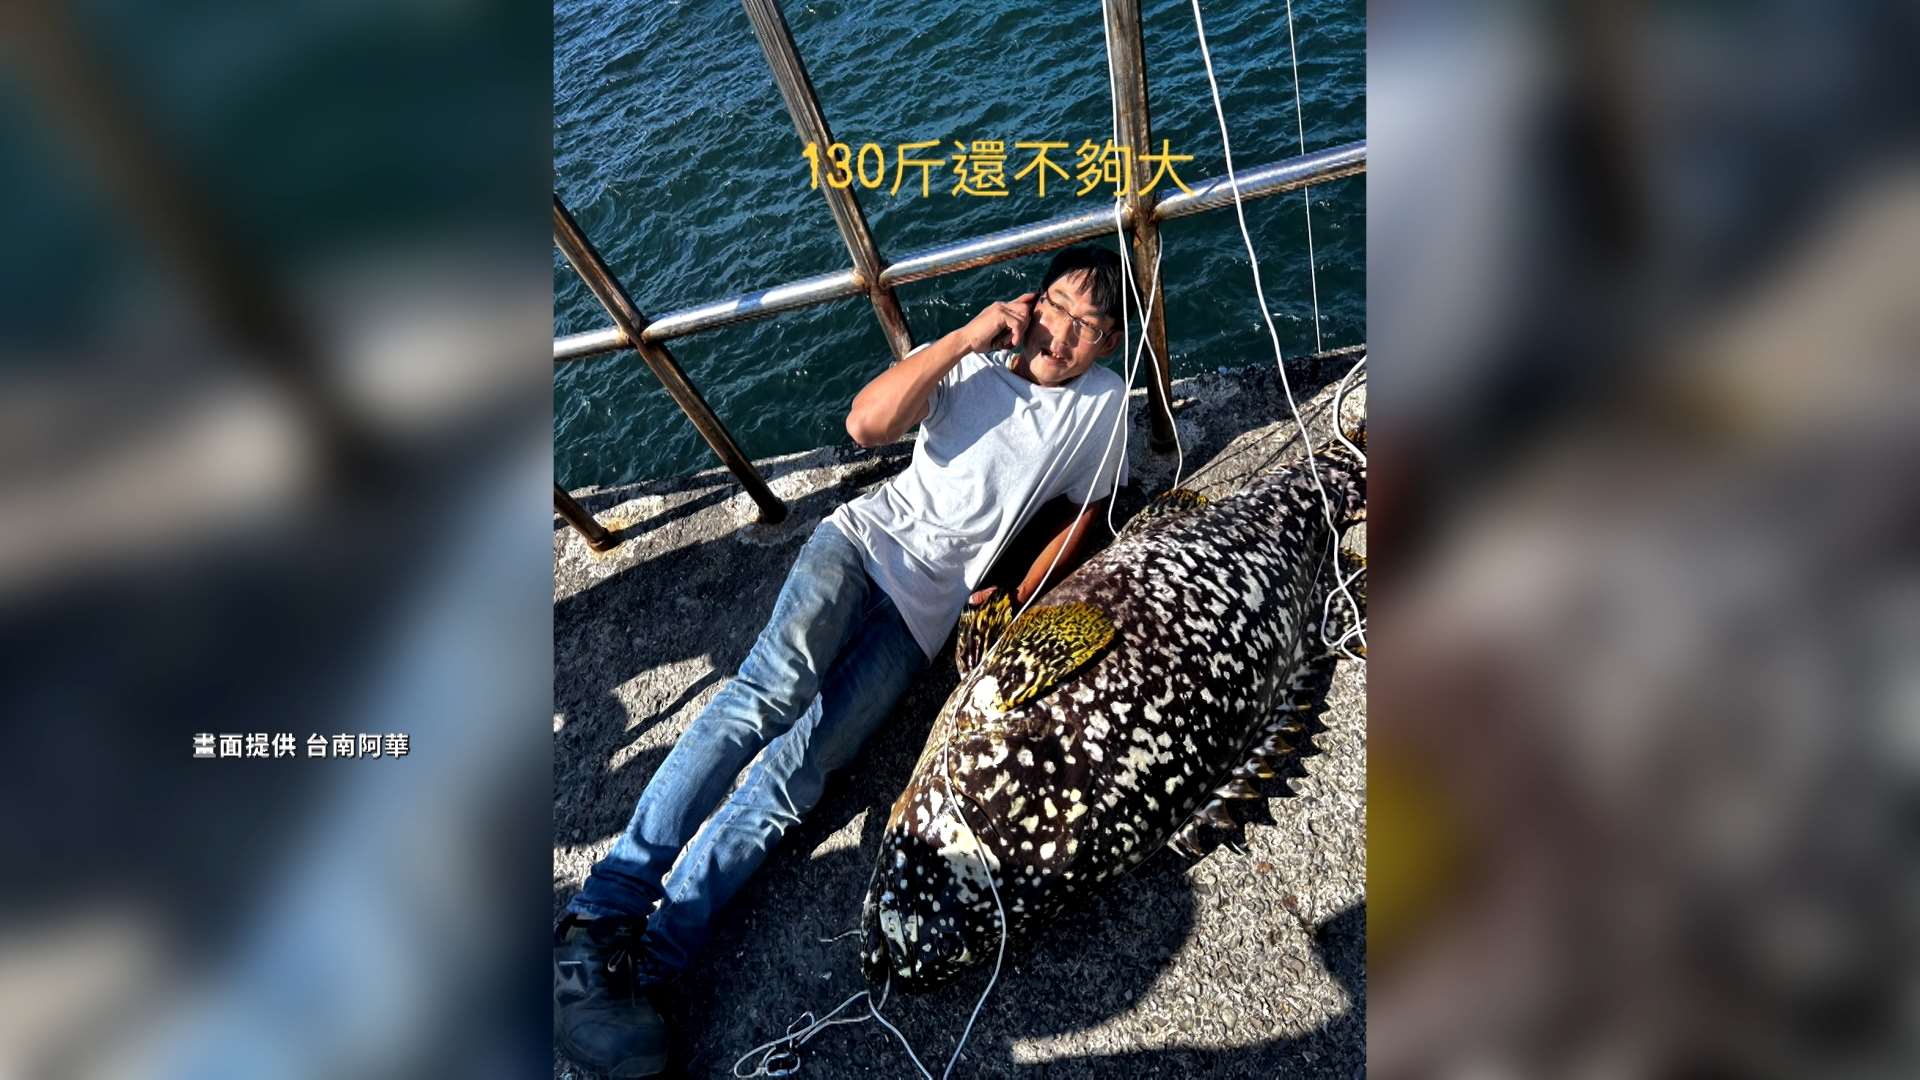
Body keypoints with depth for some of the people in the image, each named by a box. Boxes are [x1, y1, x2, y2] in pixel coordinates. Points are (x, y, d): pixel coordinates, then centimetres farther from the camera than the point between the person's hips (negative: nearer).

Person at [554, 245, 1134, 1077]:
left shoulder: (1104, 402, 12)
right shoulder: (967, 359, 11)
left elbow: (1083, 511, 16)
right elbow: (866, 424, -5)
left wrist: (1020, 598, 3)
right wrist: (969, 335, -8)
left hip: (925, 610, 0)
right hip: (865, 539, 0)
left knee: (796, 768, -17)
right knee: (770, 690, -26)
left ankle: (641, 966, -17)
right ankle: (598, 919, -22)